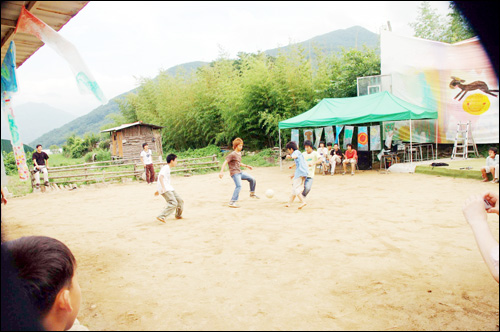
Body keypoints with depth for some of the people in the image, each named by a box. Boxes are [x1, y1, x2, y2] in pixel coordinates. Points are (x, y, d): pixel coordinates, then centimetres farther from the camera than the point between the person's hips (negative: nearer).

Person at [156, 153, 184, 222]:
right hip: (165, 189, -10)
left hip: (169, 188, 10)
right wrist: (163, 187, -36)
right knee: (173, 203, -23)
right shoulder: (165, 168, -9)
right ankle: (161, 216, -24)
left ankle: (178, 215, 33)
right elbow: (160, 177, -24)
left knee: (180, 201, 13)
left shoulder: (168, 169, 21)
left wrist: (159, 191, 35)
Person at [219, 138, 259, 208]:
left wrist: (246, 166, 29)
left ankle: (252, 194, 32)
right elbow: (225, 162, -18)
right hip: (234, 173, -9)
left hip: (240, 172, 9)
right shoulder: (232, 154, -12)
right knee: (238, 186, -25)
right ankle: (232, 202, -24)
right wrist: (221, 171, -28)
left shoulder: (239, 153, 16)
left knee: (252, 179, 13)